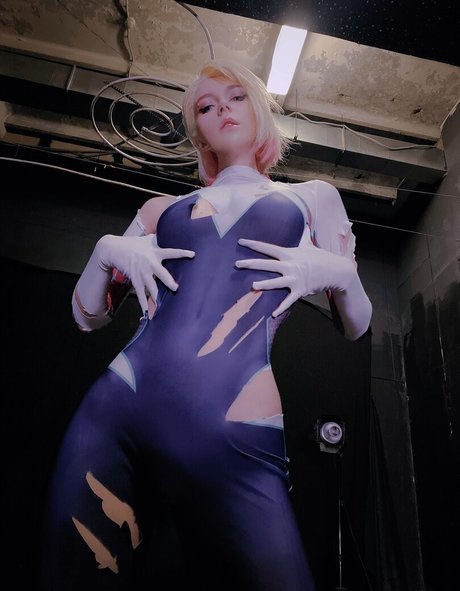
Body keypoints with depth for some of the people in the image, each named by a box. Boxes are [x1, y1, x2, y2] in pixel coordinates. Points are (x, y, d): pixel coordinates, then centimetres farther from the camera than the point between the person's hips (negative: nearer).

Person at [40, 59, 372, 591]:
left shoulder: (313, 197, 18)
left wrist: (338, 273, -3)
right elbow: (87, 316, 22)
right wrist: (105, 251, 2)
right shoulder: (163, 208, 20)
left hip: (236, 440, -2)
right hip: (113, 416, 3)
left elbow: (357, 328, 18)